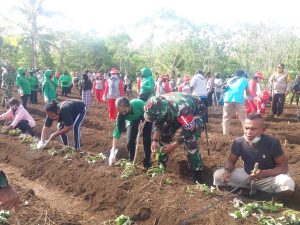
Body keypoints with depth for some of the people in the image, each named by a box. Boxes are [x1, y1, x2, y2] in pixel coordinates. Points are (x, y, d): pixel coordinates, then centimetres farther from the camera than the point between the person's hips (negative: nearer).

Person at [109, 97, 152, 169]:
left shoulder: (138, 103, -39)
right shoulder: (121, 114, -32)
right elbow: (117, 131, -31)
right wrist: (113, 151, -35)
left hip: (145, 119, -2)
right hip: (132, 122, 2)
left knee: (146, 140, -12)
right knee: (130, 142, -11)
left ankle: (147, 163, 0)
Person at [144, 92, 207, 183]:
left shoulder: (182, 108, -45)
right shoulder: (158, 106, -26)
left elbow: (188, 130, -33)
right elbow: (157, 123, -7)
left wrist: (173, 146, -27)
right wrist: (155, 140, -17)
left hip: (195, 113, -6)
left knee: (190, 143, -20)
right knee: (164, 135, 4)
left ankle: (197, 172, -5)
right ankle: (161, 164, 21)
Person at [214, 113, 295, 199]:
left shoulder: (272, 143, -22)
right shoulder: (238, 142, -13)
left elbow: (284, 166, -17)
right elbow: (230, 161, 0)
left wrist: (263, 173, -34)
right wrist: (227, 171, -25)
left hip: (268, 177, -3)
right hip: (246, 175, 3)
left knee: (287, 184, -34)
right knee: (218, 175, -14)